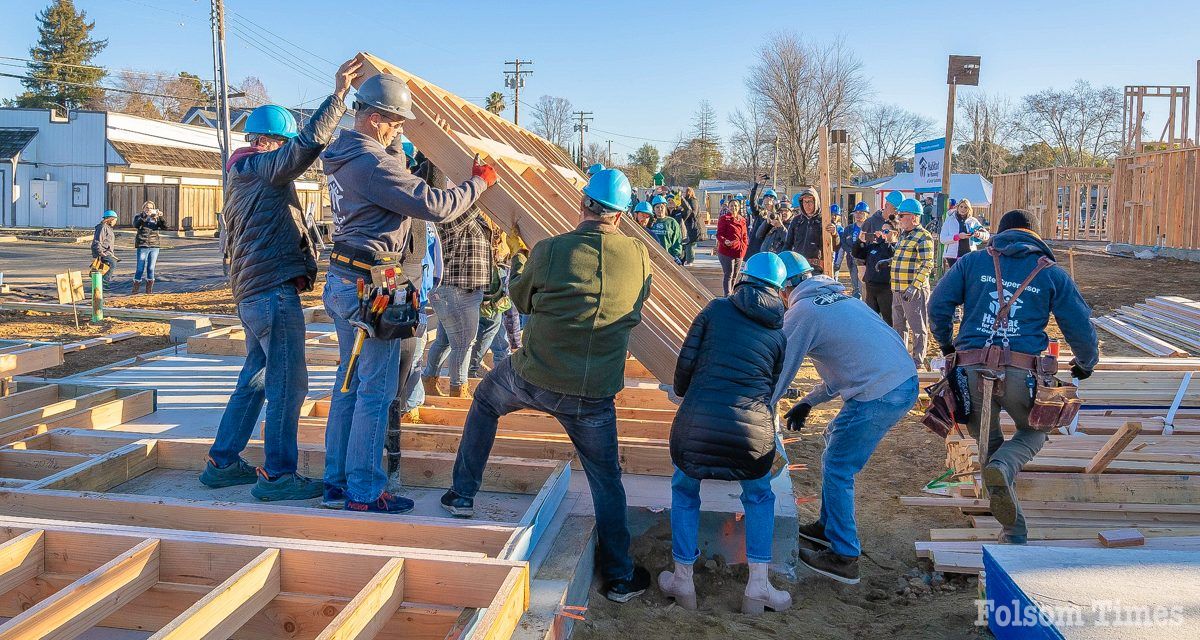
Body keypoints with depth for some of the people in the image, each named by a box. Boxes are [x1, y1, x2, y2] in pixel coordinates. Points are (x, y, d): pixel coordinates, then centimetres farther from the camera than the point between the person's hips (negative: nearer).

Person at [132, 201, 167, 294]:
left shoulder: (156, 218, 11)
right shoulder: (139, 217, 5)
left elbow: (164, 226, -4)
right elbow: (136, 225, -16)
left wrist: (161, 217, -21)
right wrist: (145, 216, -28)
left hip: (154, 246, 2)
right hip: (142, 246, -2)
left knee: (151, 268, 4)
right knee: (140, 268, -3)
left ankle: (149, 290, 11)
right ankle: (135, 289, 5)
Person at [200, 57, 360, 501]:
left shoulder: (241, 175, 24)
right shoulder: (260, 168, -9)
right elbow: (305, 146, -25)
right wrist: (337, 96, -25)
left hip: (252, 291, 11)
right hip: (274, 290, -11)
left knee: (255, 379, 17)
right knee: (288, 385, -7)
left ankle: (222, 463, 24)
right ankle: (277, 475, -2)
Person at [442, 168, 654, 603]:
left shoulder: (550, 250, -10)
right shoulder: (639, 257, -4)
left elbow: (521, 299, 8)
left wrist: (519, 264, 28)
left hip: (534, 378, -1)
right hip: (595, 393, 1)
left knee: (485, 400, 30)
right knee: (606, 480, 16)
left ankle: (463, 495, 34)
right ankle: (620, 578, 22)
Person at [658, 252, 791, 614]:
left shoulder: (716, 309, 8)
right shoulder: (779, 332, 14)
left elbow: (685, 363, 4)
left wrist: (683, 394, 25)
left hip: (696, 426, -1)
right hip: (753, 433, 1)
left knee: (684, 490, 27)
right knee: (759, 497, 30)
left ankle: (682, 581, 31)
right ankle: (758, 586, 23)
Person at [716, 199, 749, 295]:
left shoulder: (742, 220, 14)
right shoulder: (724, 219, -5)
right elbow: (719, 234, -12)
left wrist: (744, 247, 10)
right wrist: (725, 241, -31)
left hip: (739, 252, 7)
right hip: (726, 251, -7)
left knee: (735, 276, 14)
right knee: (728, 274, -9)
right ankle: (727, 296, -9)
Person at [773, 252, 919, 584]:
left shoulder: (801, 312, -6)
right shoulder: (839, 297, 20)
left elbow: (779, 372, -2)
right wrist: (808, 402, 28)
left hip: (878, 396, -9)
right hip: (906, 381, 9)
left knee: (837, 471, 4)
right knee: (834, 447, 23)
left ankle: (844, 557, 11)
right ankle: (828, 527, 35)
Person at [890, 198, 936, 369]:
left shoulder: (923, 237, -13)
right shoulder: (903, 235, 16)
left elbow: (927, 265, -19)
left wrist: (914, 286, -26)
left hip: (915, 291, -9)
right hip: (898, 289, 10)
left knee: (917, 326, 0)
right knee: (899, 325, 17)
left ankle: (918, 361, 8)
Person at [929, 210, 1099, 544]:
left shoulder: (972, 262, 14)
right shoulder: (1052, 273, 13)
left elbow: (937, 306, 8)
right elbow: (1080, 326, 13)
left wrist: (946, 345, 26)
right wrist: (1086, 364, 33)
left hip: (971, 370, 1)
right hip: (1022, 374, -1)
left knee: (988, 442, 20)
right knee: (1034, 431, 24)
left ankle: (1014, 532, 16)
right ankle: (1003, 467, -12)